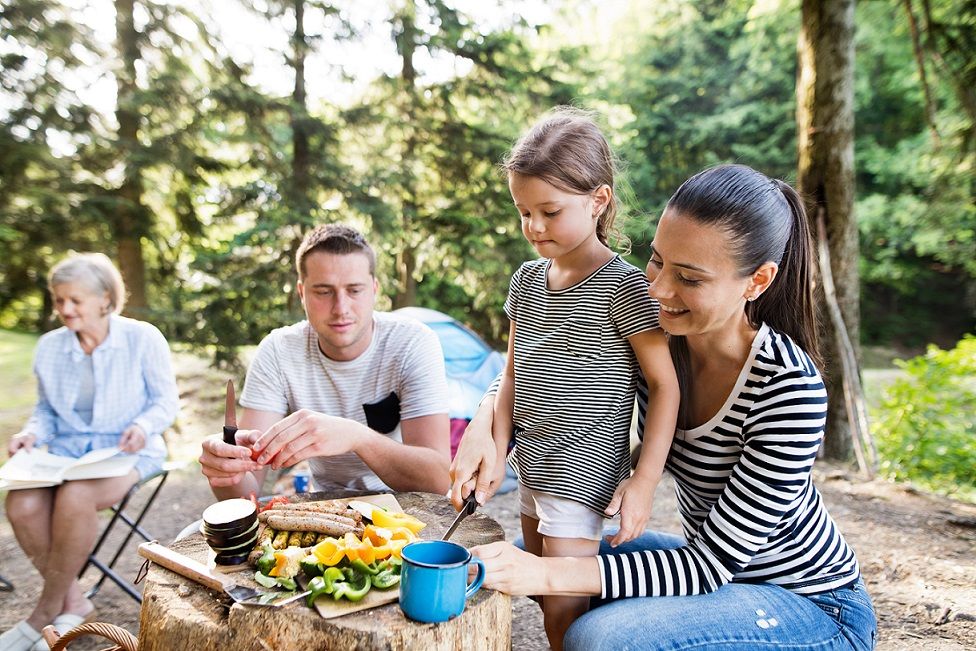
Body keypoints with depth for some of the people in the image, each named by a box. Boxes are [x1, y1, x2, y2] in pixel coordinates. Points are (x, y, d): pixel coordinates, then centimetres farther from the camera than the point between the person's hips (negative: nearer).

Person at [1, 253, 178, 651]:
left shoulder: (143, 339, -7)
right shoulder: (49, 346, 6)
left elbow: (166, 401, -2)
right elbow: (47, 410, 16)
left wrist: (144, 427, -22)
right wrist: (32, 433, -6)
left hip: (128, 452, -4)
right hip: (66, 450, 4)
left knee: (75, 497, -34)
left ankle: (45, 612, -11)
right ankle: (74, 602, -5)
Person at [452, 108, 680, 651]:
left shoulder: (623, 287, -15)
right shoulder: (527, 281, 5)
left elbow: (665, 385, -13)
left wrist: (645, 479, -17)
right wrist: (499, 449, 5)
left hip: (583, 476, -7)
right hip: (533, 469, 7)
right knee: (544, 600, 19)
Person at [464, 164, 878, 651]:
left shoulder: (789, 387, -30)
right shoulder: (658, 340, -13)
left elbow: (711, 563, -28)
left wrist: (547, 575, -35)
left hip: (817, 609, -6)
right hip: (719, 567, 6)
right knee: (530, 556, 4)